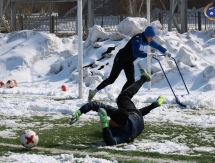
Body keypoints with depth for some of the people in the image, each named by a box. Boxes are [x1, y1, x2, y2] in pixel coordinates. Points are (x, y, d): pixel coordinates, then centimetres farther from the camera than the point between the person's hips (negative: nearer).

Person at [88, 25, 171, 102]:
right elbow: (135, 53, -39)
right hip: (121, 59, -8)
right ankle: (94, 91, 11)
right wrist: (148, 55, -45)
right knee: (111, 79, -2)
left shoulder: (148, 41, -4)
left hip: (129, 62, 8)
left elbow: (157, 46, 14)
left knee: (131, 81, -6)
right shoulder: (137, 39, -29)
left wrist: (165, 52, 4)